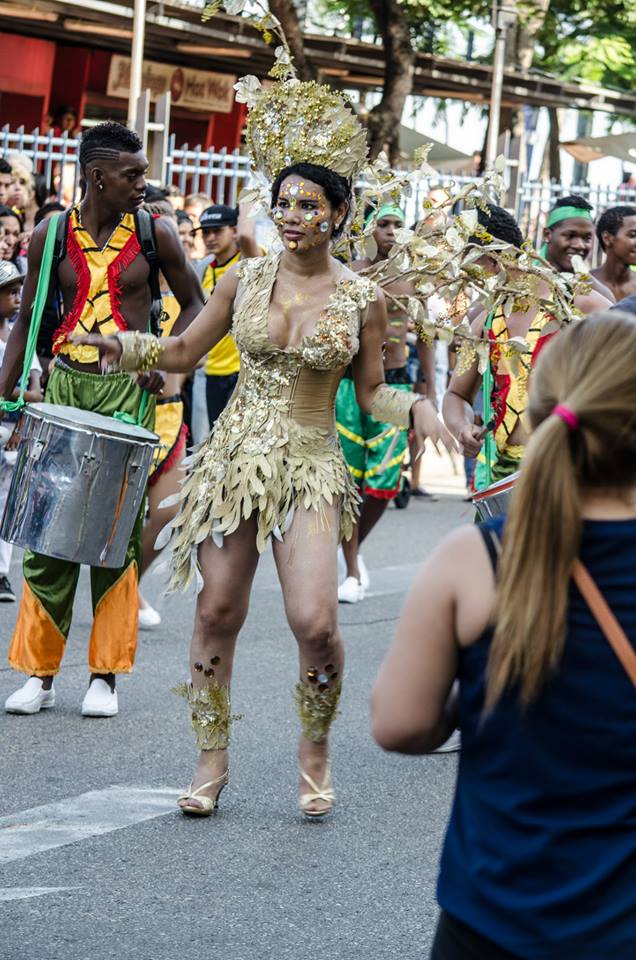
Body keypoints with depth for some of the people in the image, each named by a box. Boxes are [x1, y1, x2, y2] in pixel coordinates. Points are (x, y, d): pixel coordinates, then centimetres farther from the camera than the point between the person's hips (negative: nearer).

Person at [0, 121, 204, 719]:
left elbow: (193, 305, 10)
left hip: (127, 391, -1)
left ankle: (105, 674, 6)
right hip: (64, 384, 1)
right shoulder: (51, 236, 2)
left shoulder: (155, 236, 0)